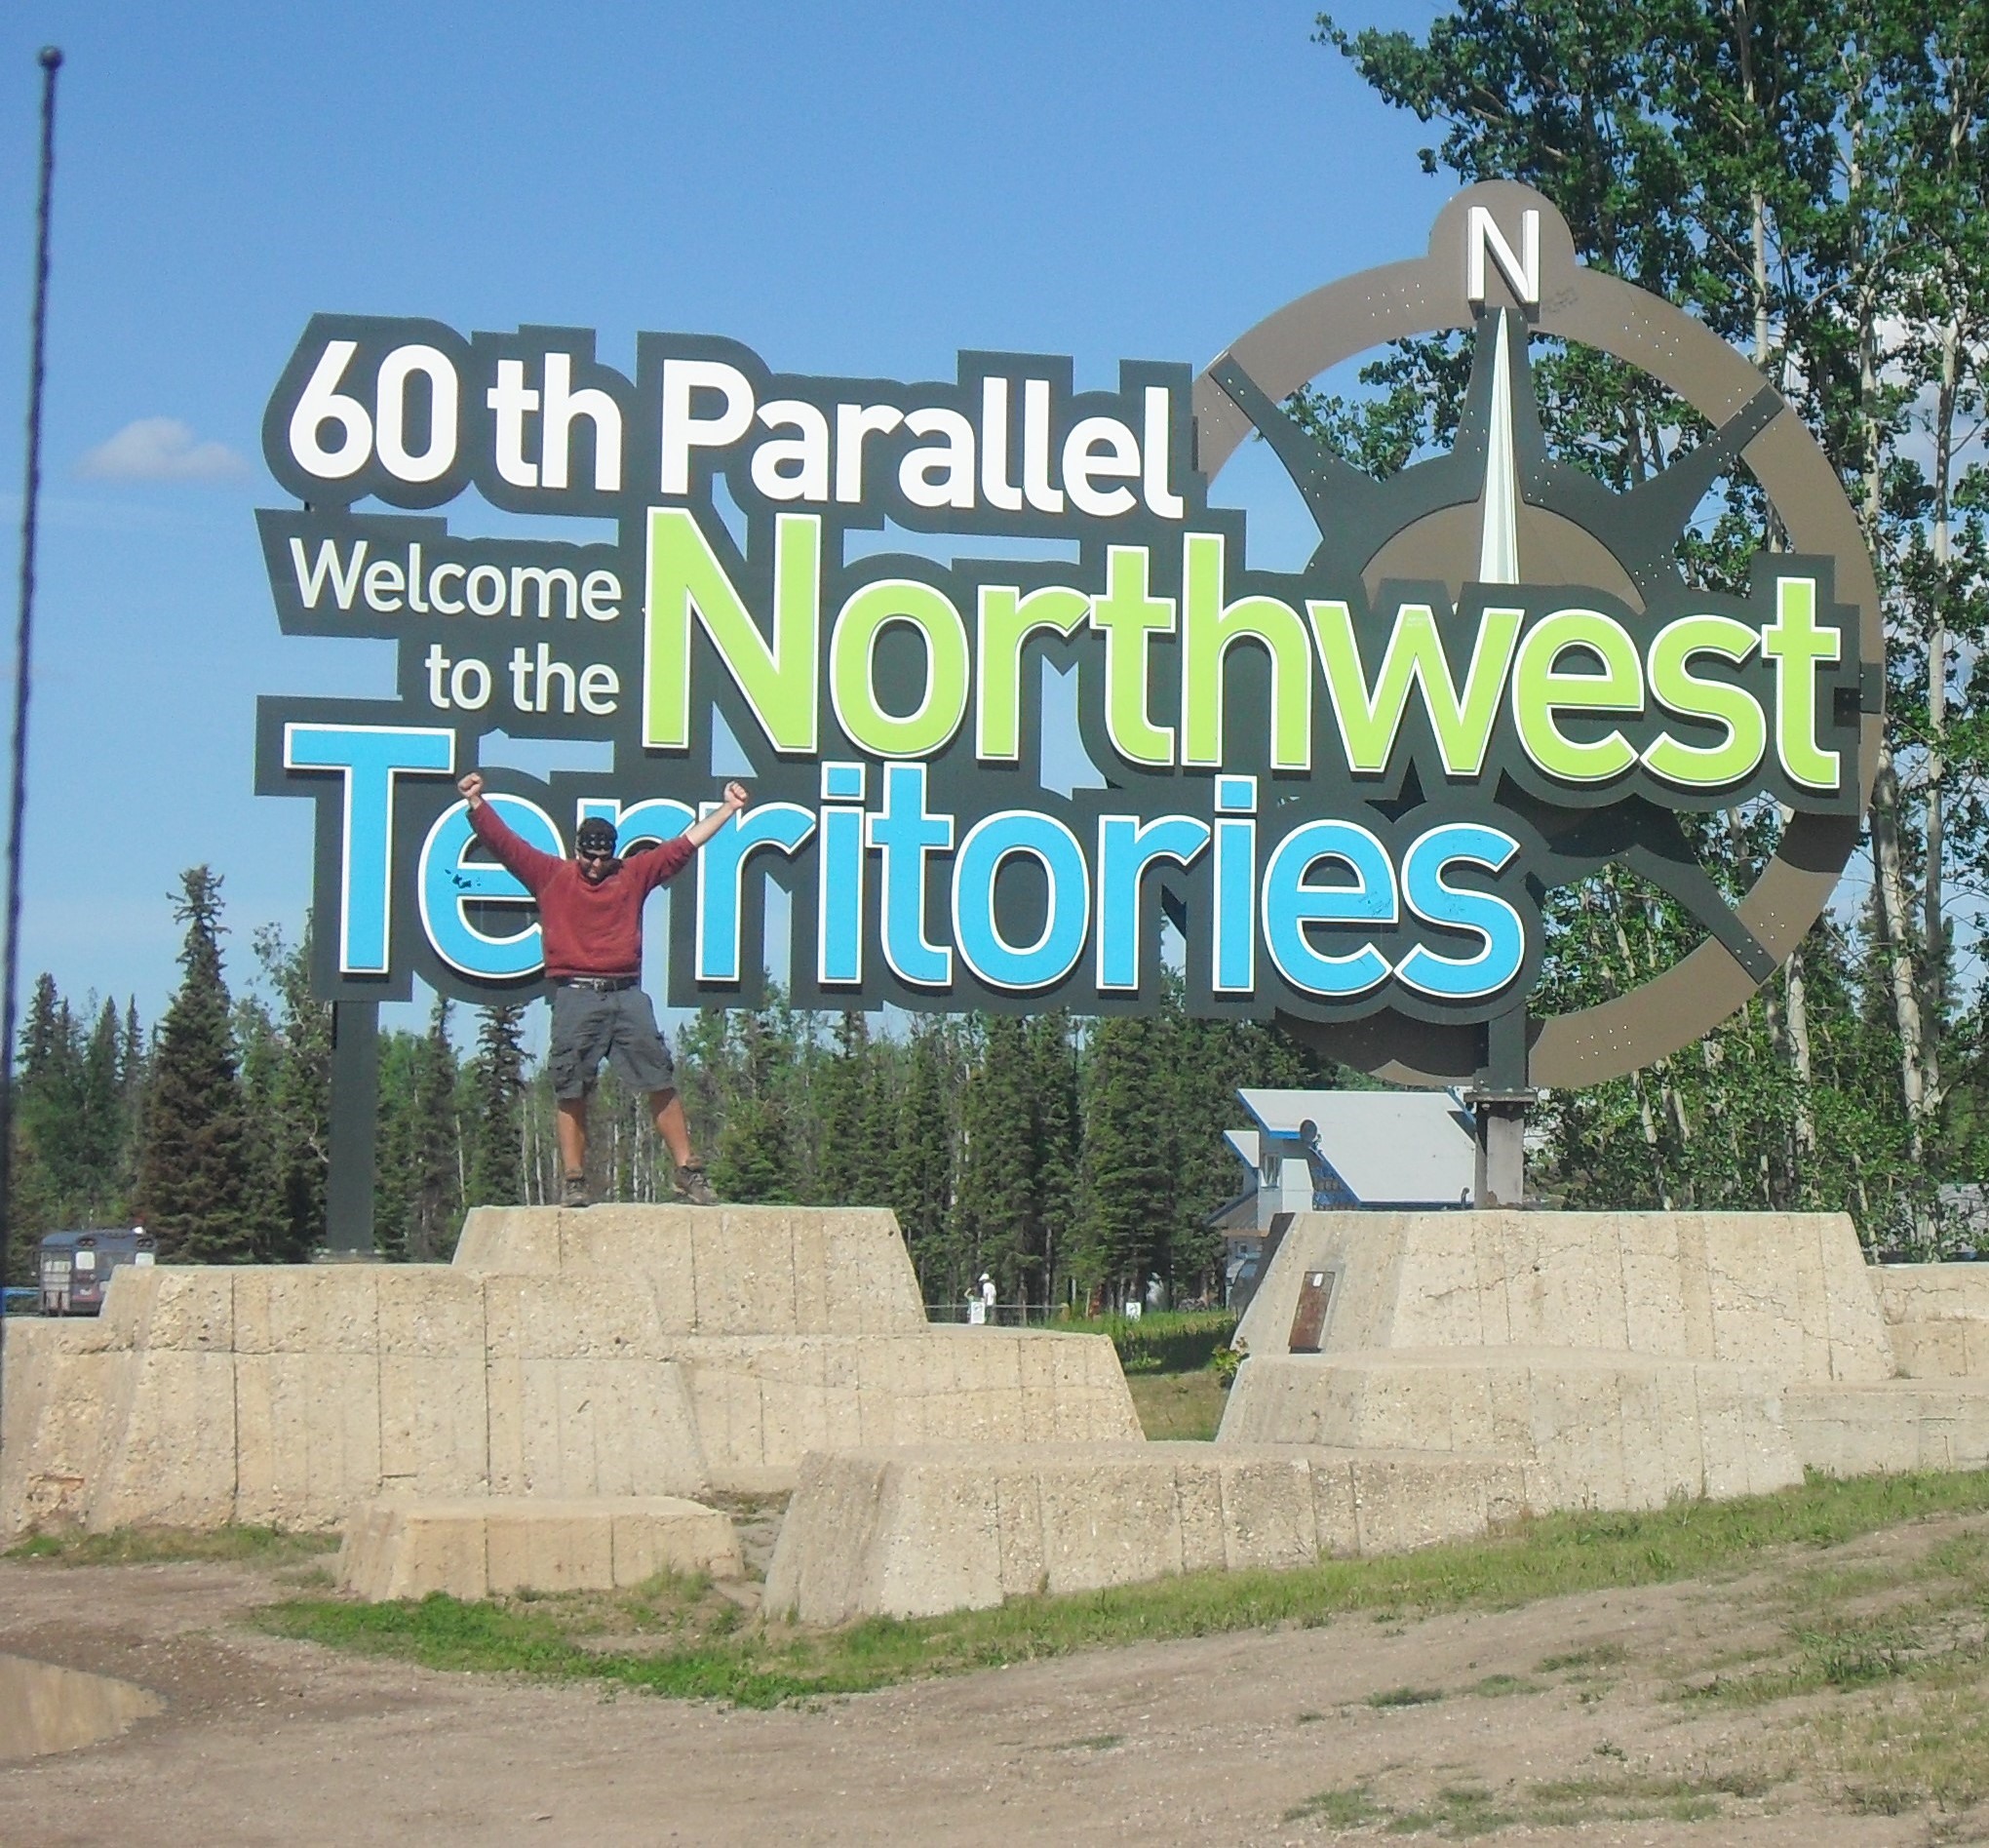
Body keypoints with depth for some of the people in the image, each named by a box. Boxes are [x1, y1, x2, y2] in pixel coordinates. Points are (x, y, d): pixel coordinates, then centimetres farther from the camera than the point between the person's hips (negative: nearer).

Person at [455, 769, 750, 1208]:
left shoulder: (634, 874, 15)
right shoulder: (550, 875, 11)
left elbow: (686, 844, 17)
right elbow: (503, 842, 7)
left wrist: (727, 810, 16)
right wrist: (476, 802, -4)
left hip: (627, 995, 1)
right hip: (575, 996, -1)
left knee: (661, 1083, -2)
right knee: (571, 1093, -2)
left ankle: (689, 1174, 2)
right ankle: (573, 1182, 2)